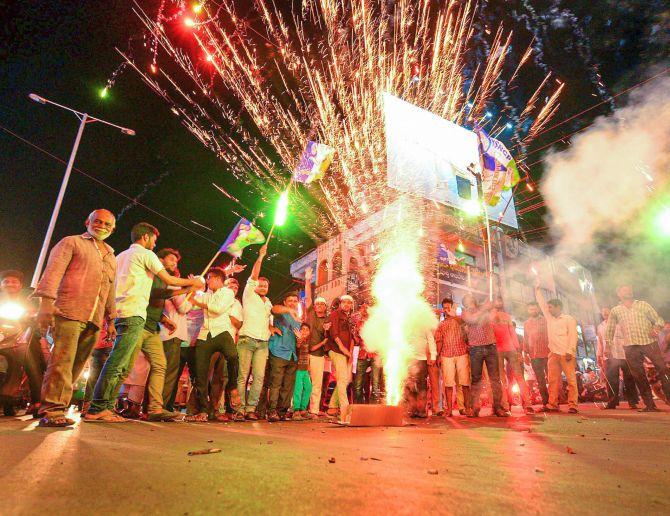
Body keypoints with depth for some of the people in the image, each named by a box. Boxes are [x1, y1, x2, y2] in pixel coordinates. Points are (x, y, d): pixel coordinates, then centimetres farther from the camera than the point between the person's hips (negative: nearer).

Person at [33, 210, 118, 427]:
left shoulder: (111, 257, 25)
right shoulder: (72, 242, 9)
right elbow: (53, 270, -5)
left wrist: (111, 319, 21)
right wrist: (46, 301, -17)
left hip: (94, 320, 6)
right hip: (68, 312, -6)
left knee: (76, 365, 5)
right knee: (62, 361, -12)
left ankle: (54, 408, 13)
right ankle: (52, 411, -9)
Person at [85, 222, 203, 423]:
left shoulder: (121, 256, 26)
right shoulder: (145, 254, 1)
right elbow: (169, 280, -1)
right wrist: (192, 282, 12)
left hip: (120, 314, 9)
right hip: (134, 315, -9)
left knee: (123, 367, 8)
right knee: (118, 363, -11)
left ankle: (107, 407, 8)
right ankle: (97, 409, -12)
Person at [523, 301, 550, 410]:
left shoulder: (545, 321, 5)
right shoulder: (526, 323, 12)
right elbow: (525, 340, 13)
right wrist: (525, 353, 7)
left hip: (547, 354, -2)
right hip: (534, 356, 2)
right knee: (540, 381, 6)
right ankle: (545, 403, 12)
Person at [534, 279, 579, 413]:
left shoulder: (569, 319, 2)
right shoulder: (549, 317, 18)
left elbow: (573, 335, -6)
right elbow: (541, 303, 24)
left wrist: (570, 351, -16)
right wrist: (537, 289, 23)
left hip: (566, 354, -5)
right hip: (553, 354, 6)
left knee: (571, 379, -5)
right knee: (553, 380, 2)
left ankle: (572, 405, -4)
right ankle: (552, 404, 3)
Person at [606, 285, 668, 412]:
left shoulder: (643, 305, 10)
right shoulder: (615, 311, 11)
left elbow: (658, 319, 6)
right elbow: (609, 331, 17)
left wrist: (656, 328, -15)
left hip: (649, 342, -1)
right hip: (630, 346, 1)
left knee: (663, 370, -8)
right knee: (639, 377, 3)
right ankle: (650, 405, 11)